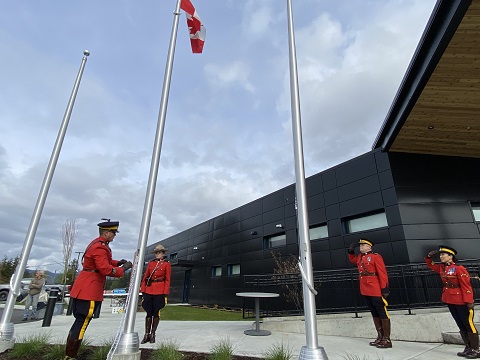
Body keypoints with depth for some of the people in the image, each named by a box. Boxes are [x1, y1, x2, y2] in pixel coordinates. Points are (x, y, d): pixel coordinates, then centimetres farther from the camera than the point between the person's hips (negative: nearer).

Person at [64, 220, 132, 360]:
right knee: (82, 323, -2)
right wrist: (123, 268, -13)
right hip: (89, 291, -11)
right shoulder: (100, 247, -20)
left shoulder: (97, 243, 13)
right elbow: (106, 269, -26)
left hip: (81, 289, 11)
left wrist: (117, 262, 12)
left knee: (80, 321, 18)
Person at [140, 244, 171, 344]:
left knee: (156, 313, 4)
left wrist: (165, 293, -7)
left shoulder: (167, 264, 0)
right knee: (149, 313, 6)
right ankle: (147, 335, 15)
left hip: (159, 292, -3)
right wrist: (143, 290, 4)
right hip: (149, 291, 3)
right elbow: (145, 277, 11)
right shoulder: (151, 263, 11)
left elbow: (167, 280, -2)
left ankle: (152, 334, 17)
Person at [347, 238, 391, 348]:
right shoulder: (359, 257, 11)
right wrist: (351, 252, 15)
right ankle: (380, 337, 26)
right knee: (375, 314, 15)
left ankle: (387, 339, 9)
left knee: (382, 314, 1)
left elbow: (382, 273, -14)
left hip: (376, 291, -8)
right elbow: (352, 259, 33)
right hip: (365, 291, 8)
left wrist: (384, 288, -18)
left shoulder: (376, 257, -10)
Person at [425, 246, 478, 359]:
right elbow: (430, 264, 21)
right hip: (449, 301, 7)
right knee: (461, 325, 15)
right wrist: (429, 256, 1)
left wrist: (469, 301, -20)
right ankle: (468, 348, 25)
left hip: (462, 302, -7)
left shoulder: (459, 268, -16)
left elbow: (466, 286, -18)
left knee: (469, 325, 4)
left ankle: (475, 350, 15)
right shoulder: (441, 268, 5)